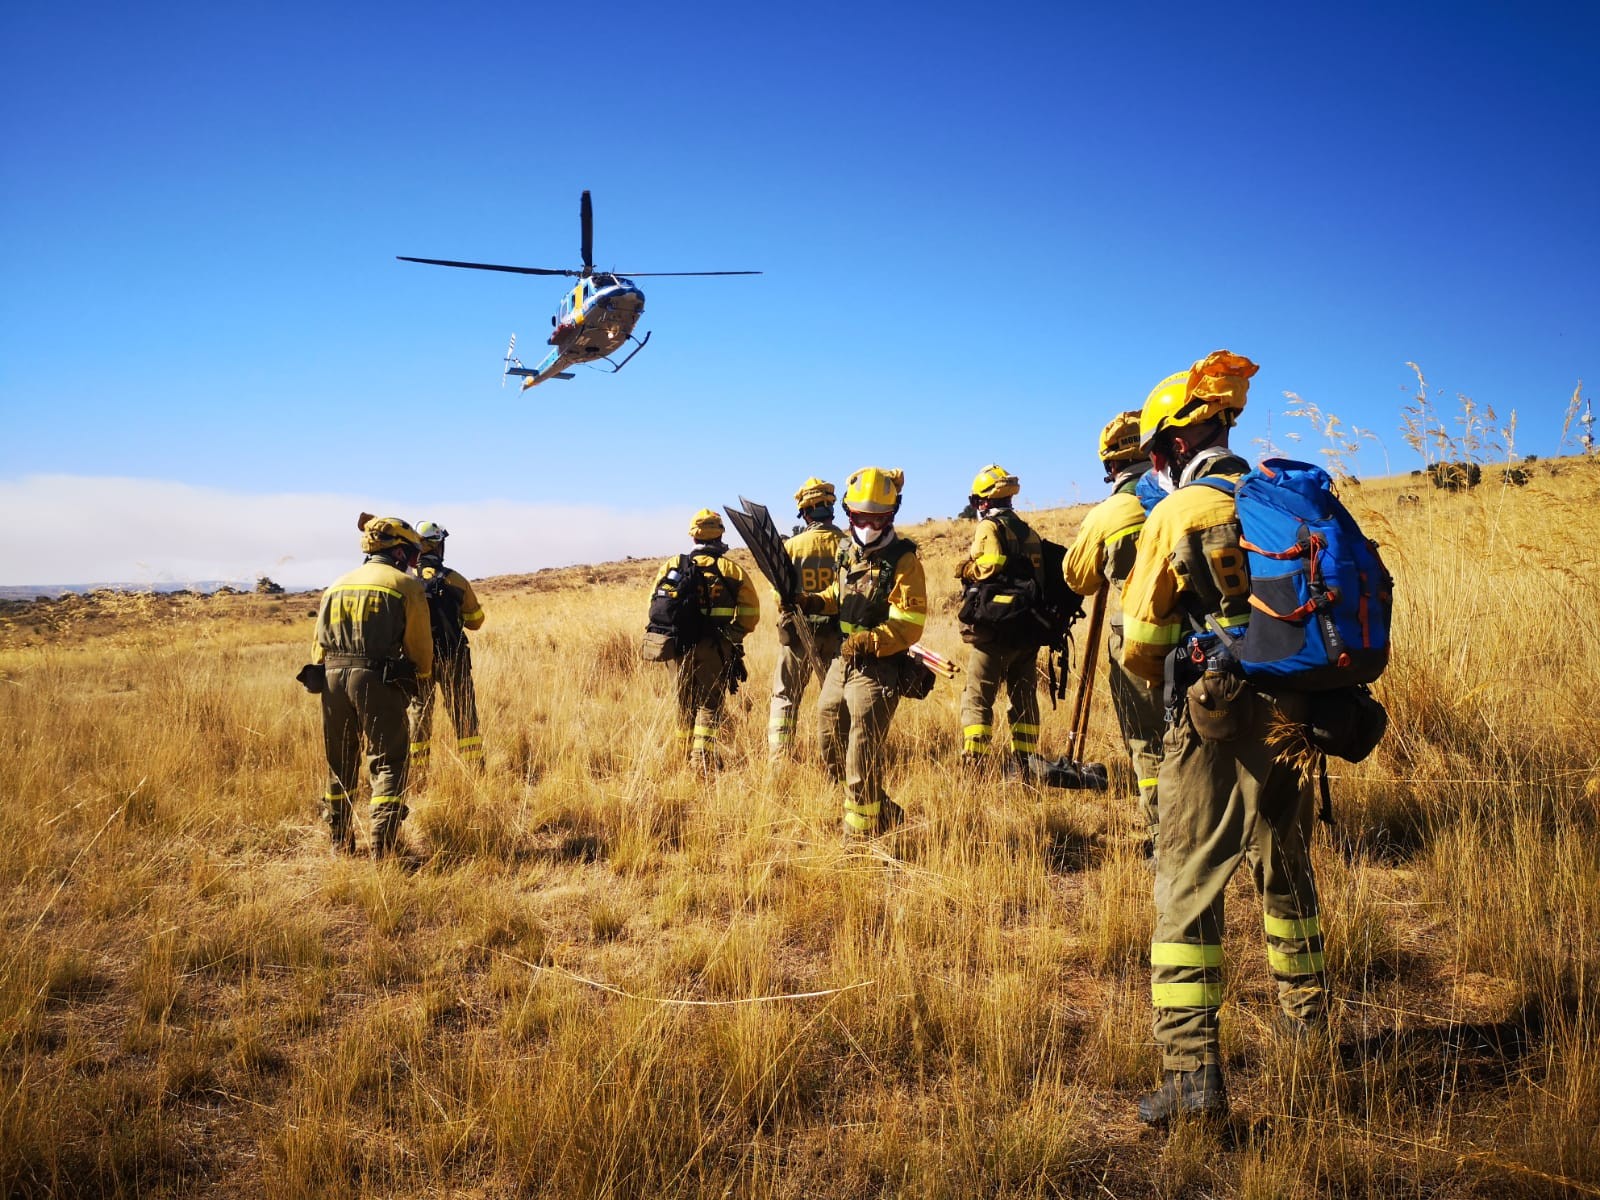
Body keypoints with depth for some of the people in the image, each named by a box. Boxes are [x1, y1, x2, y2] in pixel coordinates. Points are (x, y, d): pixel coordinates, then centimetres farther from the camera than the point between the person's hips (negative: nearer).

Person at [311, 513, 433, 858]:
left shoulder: (337, 585, 17)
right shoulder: (406, 585, 0)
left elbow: (318, 642, 16)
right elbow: (419, 643, 0)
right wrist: (424, 678, 17)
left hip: (333, 678, 5)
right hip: (378, 681, -5)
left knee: (339, 764, 16)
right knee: (388, 763, 1)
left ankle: (340, 843, 23)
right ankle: (382, 846, -7)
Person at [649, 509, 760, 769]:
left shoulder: (672, 566, 4)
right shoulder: (729, 568, -3)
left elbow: (655, 604, 4)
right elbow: (750, 610, -3)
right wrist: (735, 635, 12)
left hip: (682, 647, 3)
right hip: (715, 648, -3)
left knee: (686, 702, 17)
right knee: (710, 703, 1)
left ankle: (686, 755, 26)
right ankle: (703, 760, -11)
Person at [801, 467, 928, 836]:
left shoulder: (903, 560, -13)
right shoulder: (848, 552, 10)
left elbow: (909, 624, -19)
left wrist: (870, 641, -32)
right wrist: (814, 602, 6)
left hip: (877, 668, -8)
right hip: (842, 662, 8)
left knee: (862, 756, -7)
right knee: (832, 749, 17)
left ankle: (861, 836, 6)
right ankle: (884, 813, 33)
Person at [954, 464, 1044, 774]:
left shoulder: (990, 527, -6)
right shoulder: (1029, 532, 15)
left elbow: (991, 563, -21)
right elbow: (1041, 576, 11)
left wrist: (966, 569, -4)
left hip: (994, 629, -7)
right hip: (1028, 629, 7)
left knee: (977, 696, -3)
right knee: (1023, 697, 13)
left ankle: (973, 765, -10)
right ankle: (1023, 765, 17)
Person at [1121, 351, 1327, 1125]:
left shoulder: (1176, 515, -7)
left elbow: (1140, 643, -6)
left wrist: (1171, 678, 15)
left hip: (1212, 722, -6)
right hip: (1290, 717, 6)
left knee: (1189, 885, -4)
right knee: (1286, 868, 23)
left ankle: (1192, 1068, -10)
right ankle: (1306, 1010, 40)